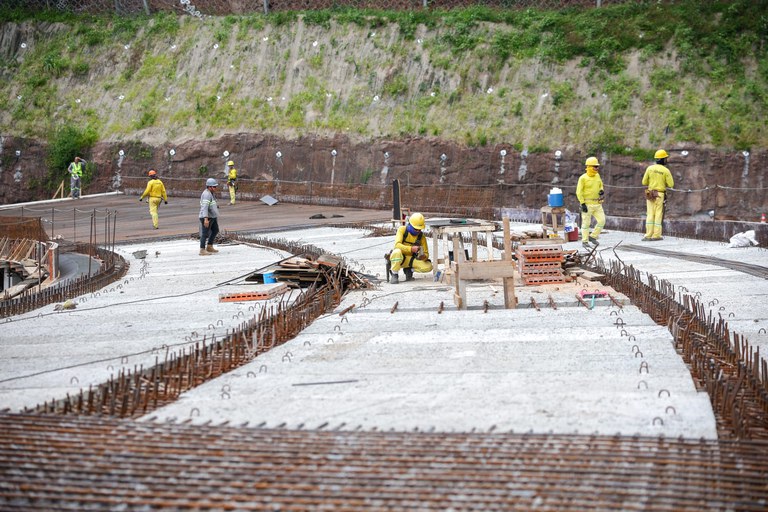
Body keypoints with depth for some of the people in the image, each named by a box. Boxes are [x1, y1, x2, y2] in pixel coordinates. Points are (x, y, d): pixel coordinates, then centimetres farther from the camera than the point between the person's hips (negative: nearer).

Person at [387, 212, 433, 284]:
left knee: (428, 267, -21)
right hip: (399, 258, -3)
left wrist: (423, 256, -27)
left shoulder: (421, 237, -3)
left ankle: (409, 270, 6)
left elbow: (426, 254, -1)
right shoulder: (402, 230, -11)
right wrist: (411, 249, -41)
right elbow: (397, 245, -26)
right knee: (397, 252, -40)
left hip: (410, 260, 3)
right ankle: (394, 274, -17)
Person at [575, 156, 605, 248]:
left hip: (597, 204, 6)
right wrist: (582, 204, -16)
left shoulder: (597, 175, 7)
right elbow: (579, 192, -12)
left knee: (602, 221, 1)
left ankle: (593, 237, 16)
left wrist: (602, 191, -2)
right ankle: (585, 241, 11)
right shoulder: (583, 178, -12)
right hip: (587, 204, -6)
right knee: (586, 223, 1)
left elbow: (600, 186, 21)